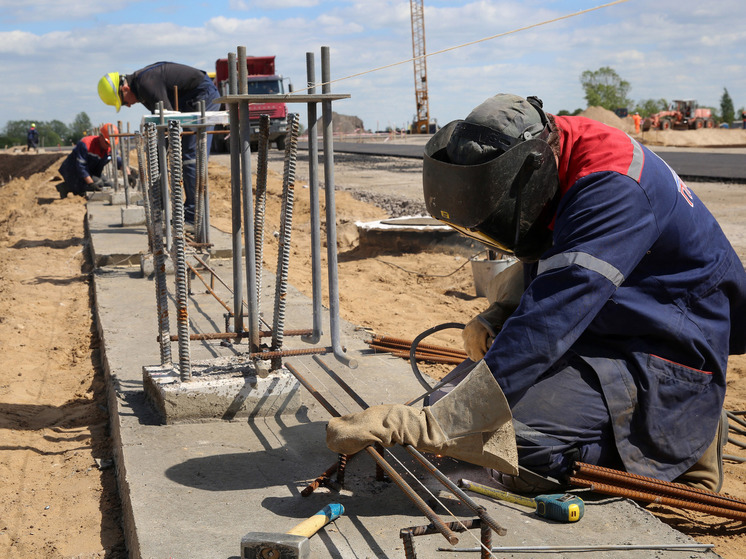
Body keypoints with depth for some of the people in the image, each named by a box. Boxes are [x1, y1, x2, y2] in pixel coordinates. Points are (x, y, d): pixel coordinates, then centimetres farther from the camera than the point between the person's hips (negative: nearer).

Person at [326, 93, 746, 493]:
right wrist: (497, 316, -5)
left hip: (665, 361, -9)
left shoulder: (613, 188, -30)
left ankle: (679, 443, -5)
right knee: (452, 398, 6)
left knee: (511, 438, -27)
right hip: (594, 338, 9)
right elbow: (540, 267, 16)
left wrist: (431, 425, -38)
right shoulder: (545, 163, -2)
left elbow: (545, 330, -37)